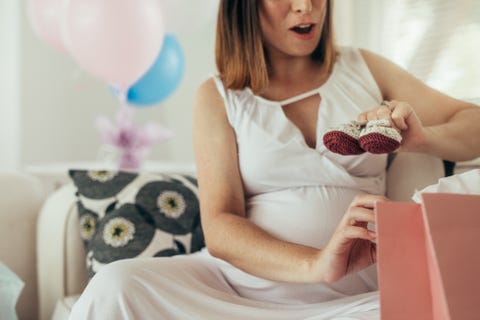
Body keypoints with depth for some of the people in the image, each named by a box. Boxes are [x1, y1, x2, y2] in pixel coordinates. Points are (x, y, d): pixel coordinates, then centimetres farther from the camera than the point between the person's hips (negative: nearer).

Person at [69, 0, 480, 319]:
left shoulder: (364, 69, 13)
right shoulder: (218, 97, 6)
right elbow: (219, 229, -5)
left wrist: (423, 139, -9)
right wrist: (315, 265, -24)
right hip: (240, 281, -3)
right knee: (115, 287, -31)